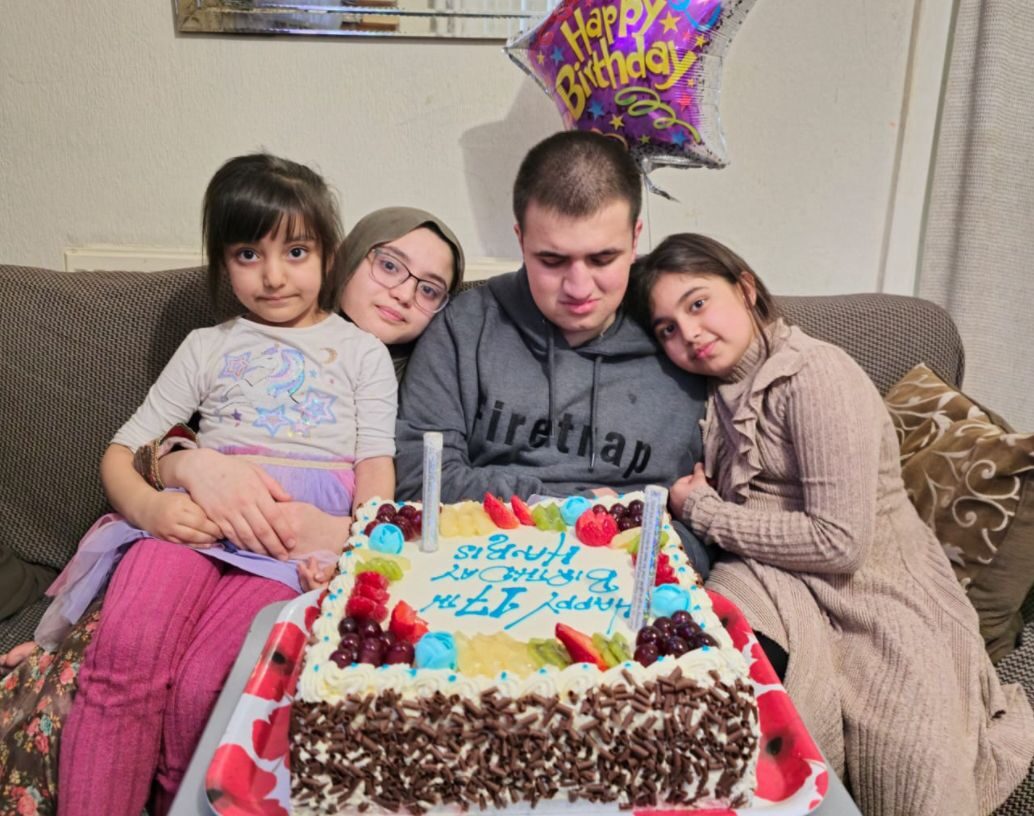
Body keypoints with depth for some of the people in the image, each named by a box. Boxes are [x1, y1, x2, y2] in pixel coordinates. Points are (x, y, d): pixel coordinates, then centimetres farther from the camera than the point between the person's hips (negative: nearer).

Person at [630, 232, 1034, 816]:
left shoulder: (817, 375, -15)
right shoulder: (724, 392, 9)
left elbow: (839, 542, -21)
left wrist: (701, 510, -14)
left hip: (877, 600, -5)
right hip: (784, 592, 6)